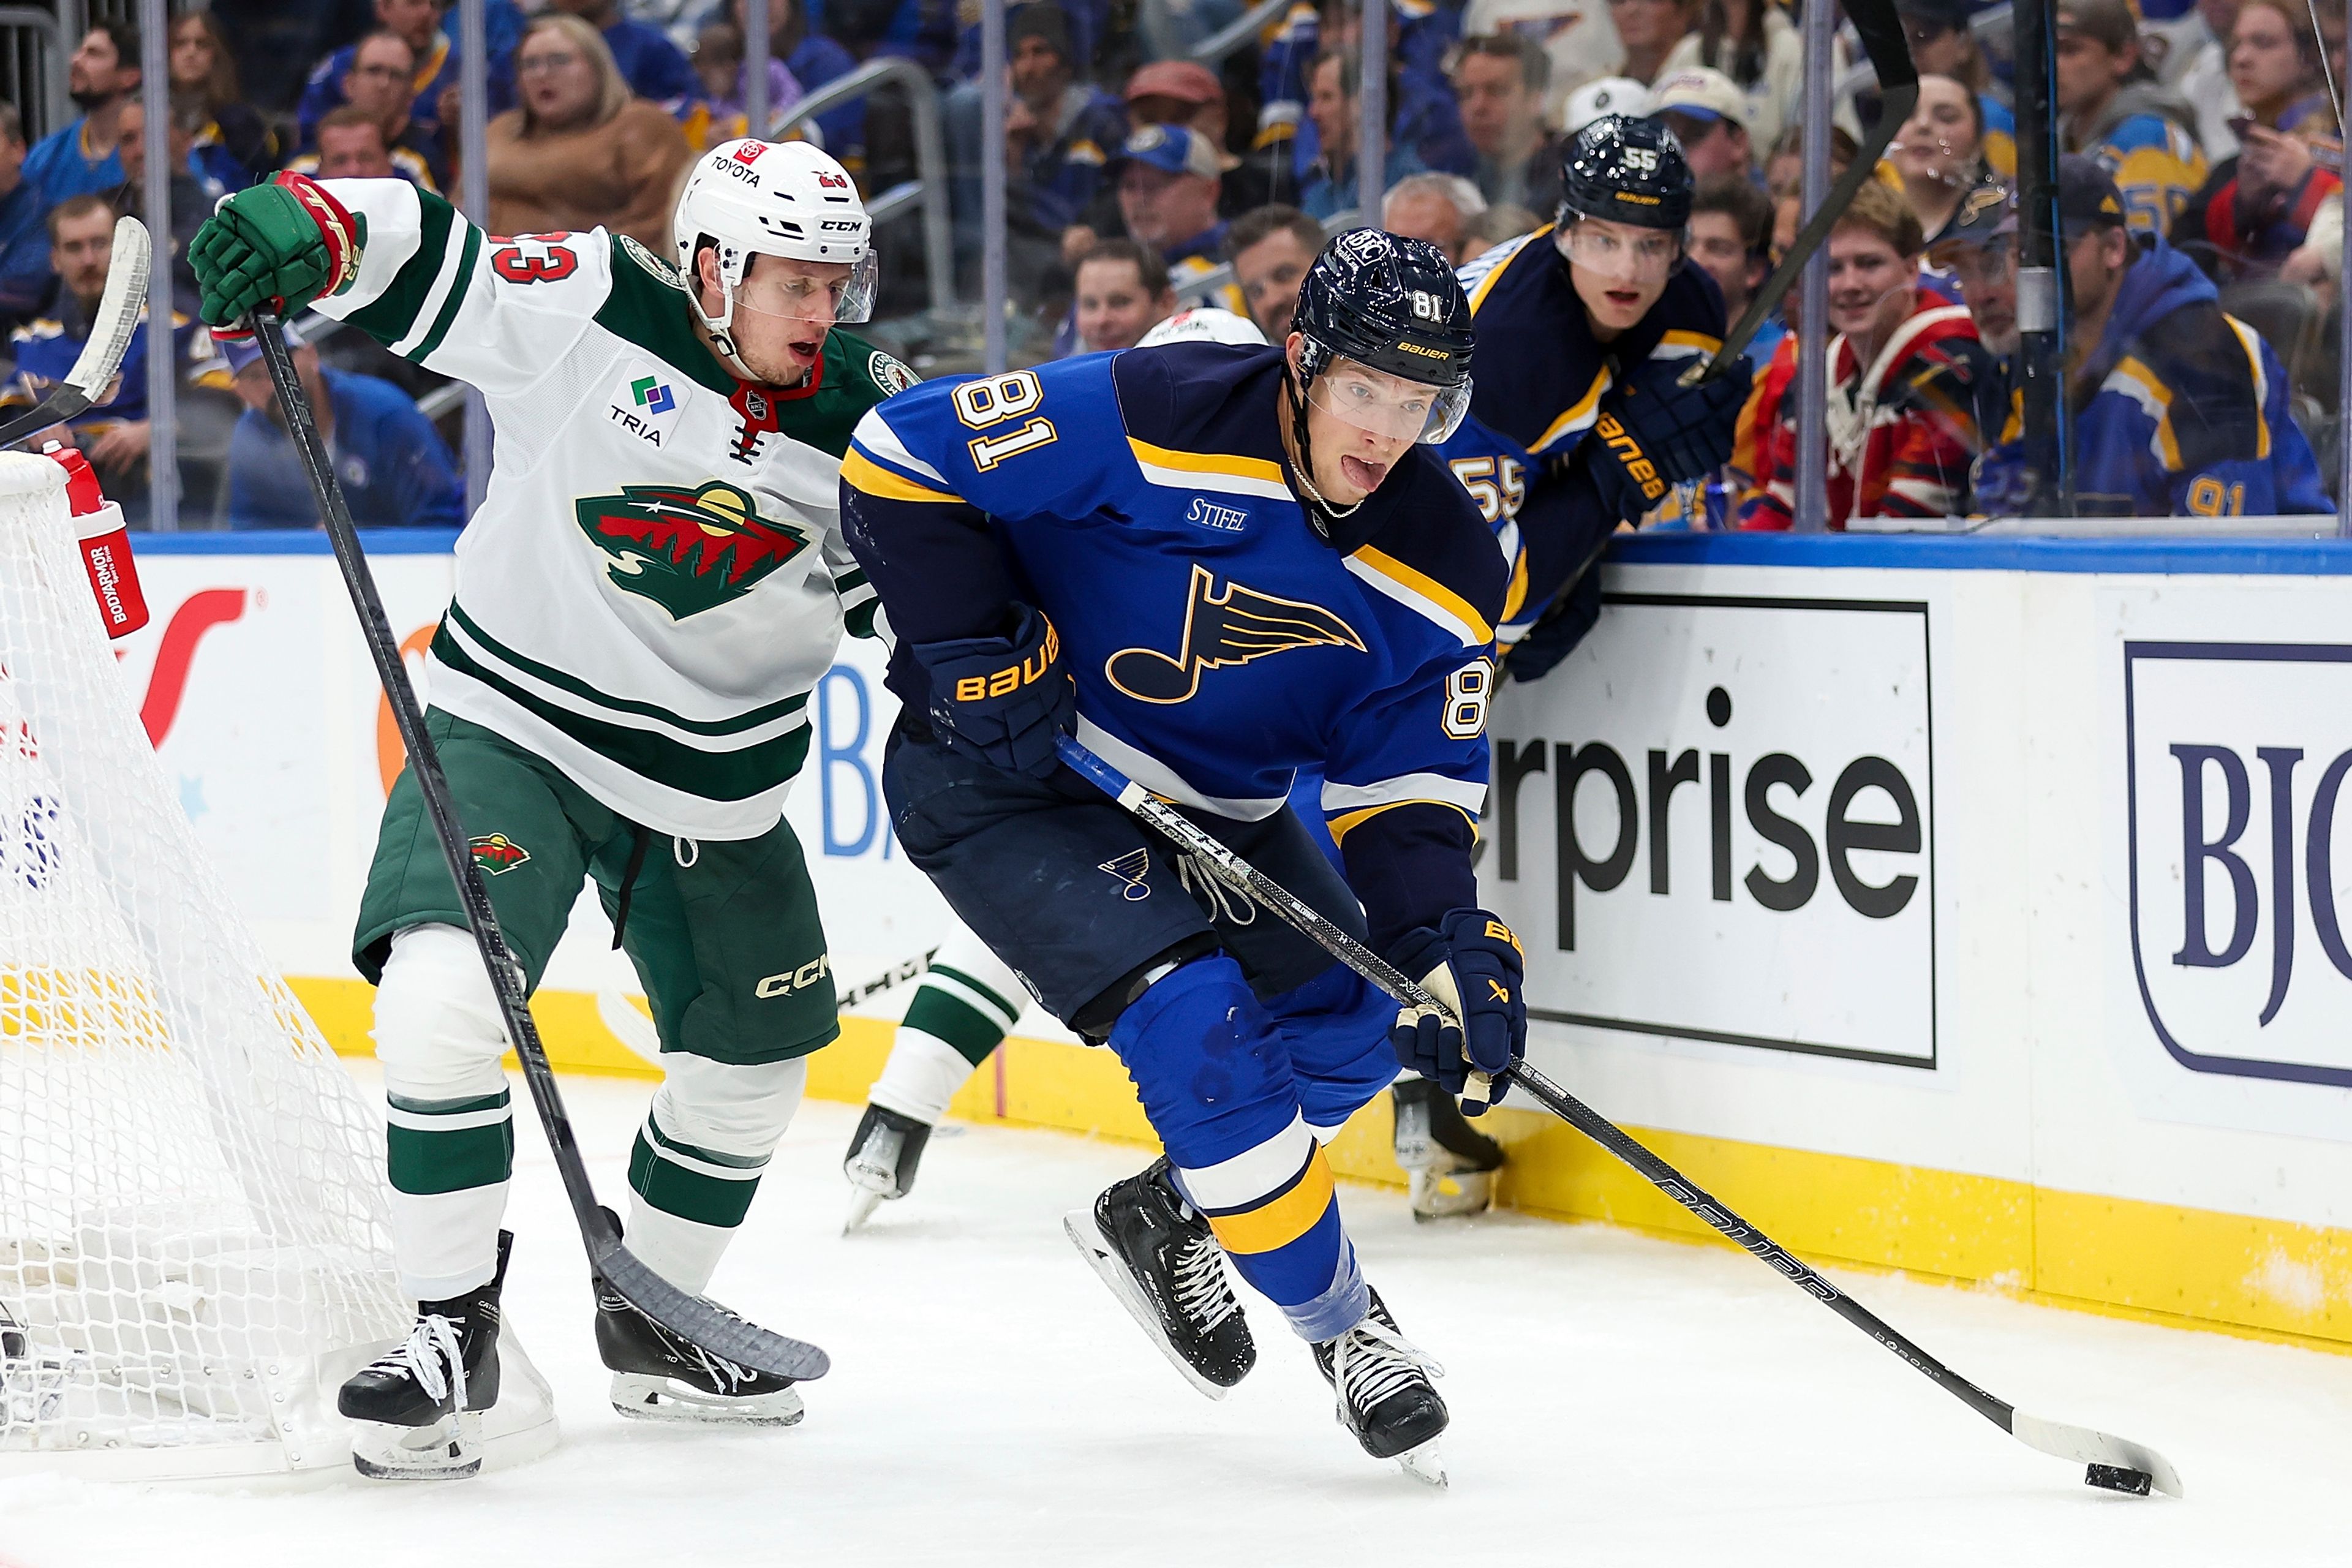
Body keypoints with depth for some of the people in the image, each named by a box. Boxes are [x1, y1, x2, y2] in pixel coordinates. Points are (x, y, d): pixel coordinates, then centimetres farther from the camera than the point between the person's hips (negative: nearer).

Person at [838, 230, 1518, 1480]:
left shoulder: (1442, 569, -9)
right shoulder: (1151, 423, -27)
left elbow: (1408, 791, -6)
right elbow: (902, 452, -22)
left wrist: (1448, 944, -24)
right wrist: (973, 656, -23)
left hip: (1213, 803, 7)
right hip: (1007, 770, -7)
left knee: (1351, 1031, 0)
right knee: (1197, 1020, -22)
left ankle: (1162, 1219, 25)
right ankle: (1340, 1330, -7)